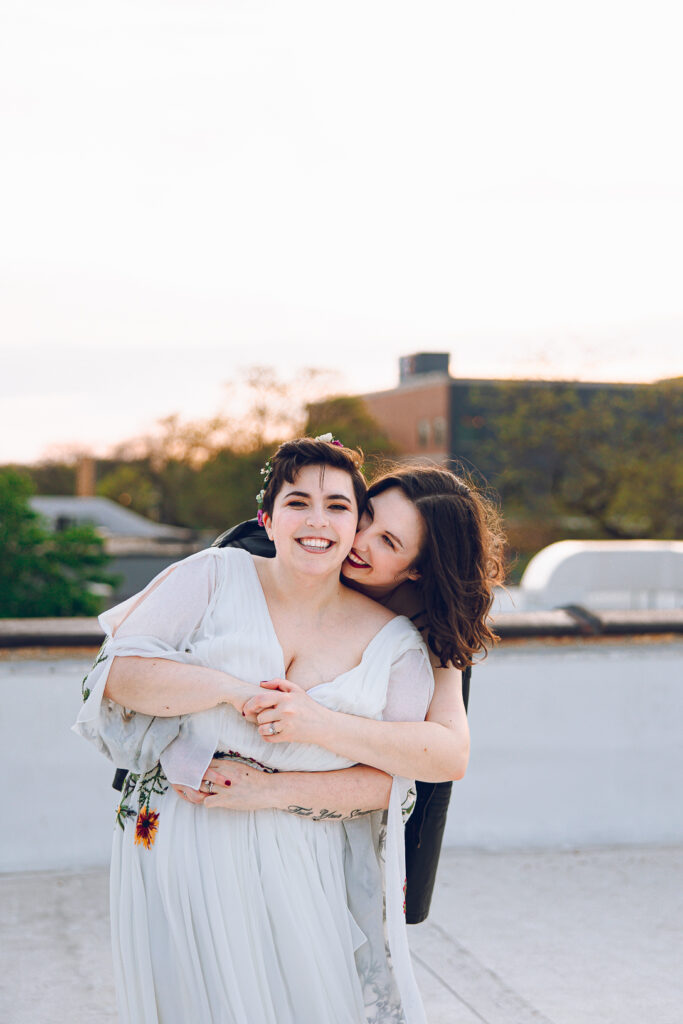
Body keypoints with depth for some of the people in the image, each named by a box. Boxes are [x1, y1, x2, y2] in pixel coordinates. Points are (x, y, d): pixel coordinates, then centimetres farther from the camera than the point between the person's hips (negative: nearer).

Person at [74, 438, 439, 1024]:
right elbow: (119, 673, -9)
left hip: (298, 872, 1)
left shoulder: (393, 642, 0)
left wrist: (274, 789, -15)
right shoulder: (217, 577, -1)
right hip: (178, 852, 0)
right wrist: (235, 691, -21)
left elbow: (390, 778, -4)